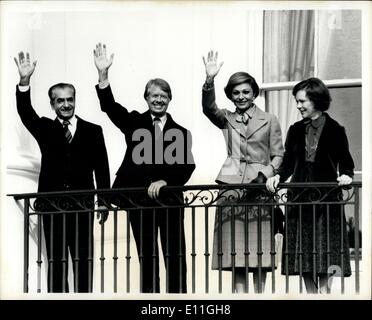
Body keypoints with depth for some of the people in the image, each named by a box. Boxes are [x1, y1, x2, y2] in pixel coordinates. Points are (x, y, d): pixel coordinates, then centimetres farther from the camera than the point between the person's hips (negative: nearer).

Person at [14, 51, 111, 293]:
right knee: (56, 261, 3)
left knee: (84, 261, 0)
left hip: (82, 205, -1)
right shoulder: (45, 129, 10)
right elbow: (25, 112, -8)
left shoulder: (93, 131, 8)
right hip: (52, 205, 1)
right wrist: (25, 82, -23)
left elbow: (101, 168, 5)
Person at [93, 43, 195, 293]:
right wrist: (103, 74, -20)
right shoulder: (134, 123, 9)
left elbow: (186, 167, -2)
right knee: (147, 258, 5)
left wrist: (164, 182, -19)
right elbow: (109, 106, -6)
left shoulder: (180, 133, 8)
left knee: (175, 258, 1)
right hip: (139, 199, 0)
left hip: (170, 199, 0)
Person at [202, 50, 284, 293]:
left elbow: (278, 155, 7)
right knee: (236, 252, -3)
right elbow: (209, 108, -5)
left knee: (260, 252, -2)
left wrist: (265, 175, -11)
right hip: (232, 188, 1)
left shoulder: (269, 121, 10)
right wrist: (209, 80, -20)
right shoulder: (227, 120, 14)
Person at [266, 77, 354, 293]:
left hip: (326, 197, -4)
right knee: (303, 254, 5)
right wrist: (278, 176, -9)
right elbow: (288, 164, 10)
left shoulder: (335, 130, -2)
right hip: (301, 197, 5)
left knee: (325, 256, -6)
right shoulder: (296, 130, 10)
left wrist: (346, 176, -19)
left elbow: (346, 163, 1)